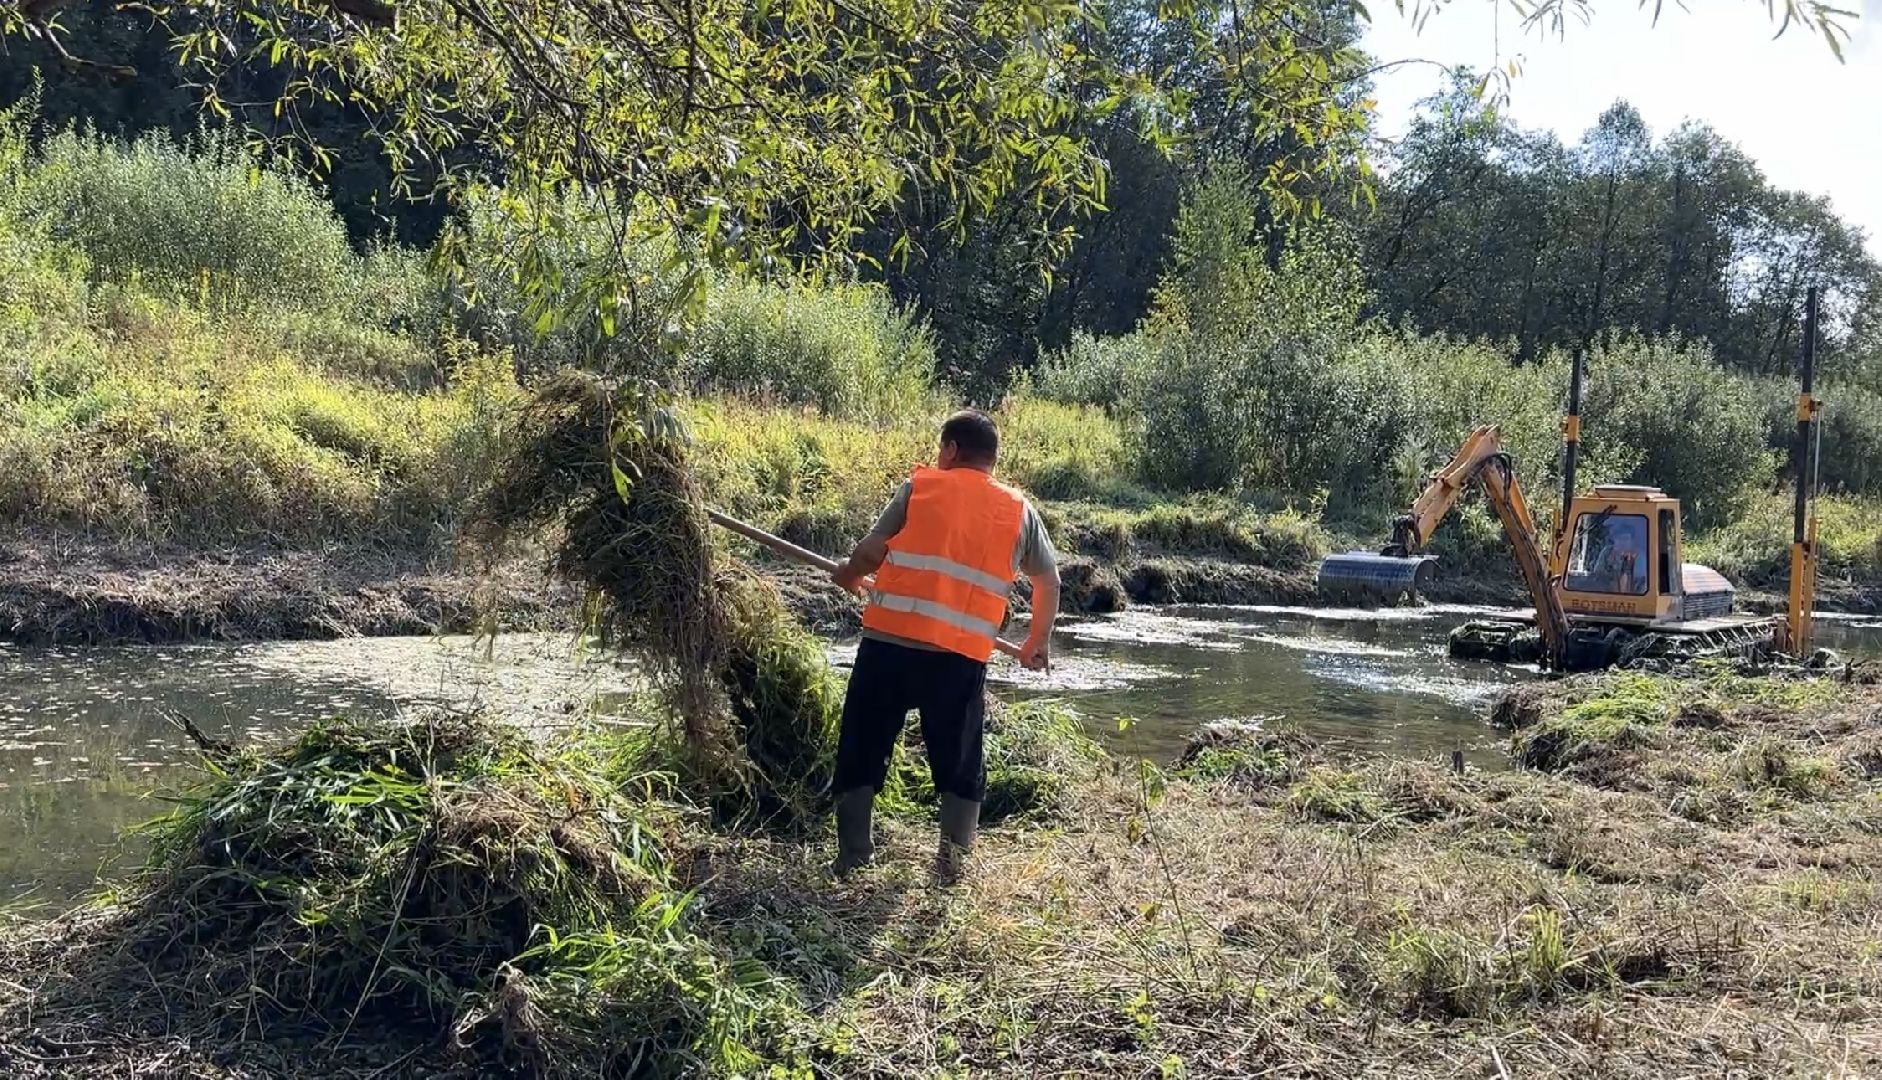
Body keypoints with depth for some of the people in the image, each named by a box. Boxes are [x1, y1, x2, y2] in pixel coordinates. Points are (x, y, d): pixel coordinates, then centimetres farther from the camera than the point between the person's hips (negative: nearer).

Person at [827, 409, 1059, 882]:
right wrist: (1038, 643, 31)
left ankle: (853, 857, 12)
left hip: (890, 640, -1)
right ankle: (953, 861, 10)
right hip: (963, 657, 1)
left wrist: (850, 576, 23)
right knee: (960, 764, 15)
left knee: (861, 751, 12)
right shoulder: (1019, 510, 11)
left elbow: (870, 552, 1)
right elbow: (1049, 582, 17)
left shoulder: (919, 487, 5)